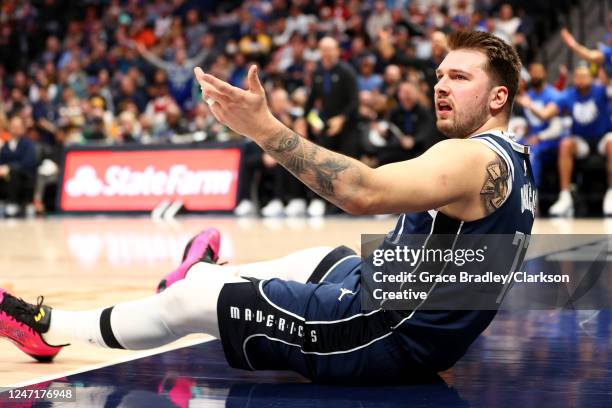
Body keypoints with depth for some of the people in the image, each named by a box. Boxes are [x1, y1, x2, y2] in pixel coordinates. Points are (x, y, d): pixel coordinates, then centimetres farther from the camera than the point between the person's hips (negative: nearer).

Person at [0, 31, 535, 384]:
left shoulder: (473, 157, -22)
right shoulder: (513, 158, 10)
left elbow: (365, 194, -37)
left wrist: (265, 127, -39)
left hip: (385, 334, -8)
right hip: (421, 330, 9)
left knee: (187, 297, 2)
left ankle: (50, 328, 21)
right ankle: (211, 272, 57)